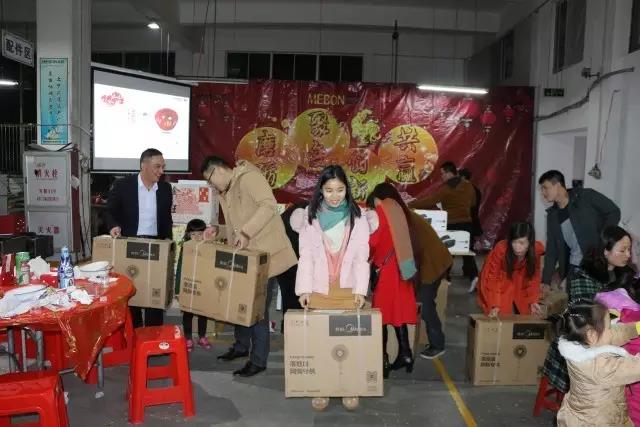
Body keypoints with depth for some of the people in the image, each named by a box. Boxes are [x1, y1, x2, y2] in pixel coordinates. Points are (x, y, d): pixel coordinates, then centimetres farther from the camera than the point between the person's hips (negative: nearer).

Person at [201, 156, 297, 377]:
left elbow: (268, 205, -28)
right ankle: (241, 345, 37)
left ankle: (258, 360, 10)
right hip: (245, 256, 9)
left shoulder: (248, 177, -13)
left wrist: (245, 231, -33)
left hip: (266, 254, -9)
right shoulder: (225, 194, 16)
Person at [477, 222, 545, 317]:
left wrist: (533, 301, -18)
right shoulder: (501, 249, -34)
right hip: (500, 282, -3)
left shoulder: (536, 250, -23)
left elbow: (533, 277, -9)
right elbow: (491, 278, -29)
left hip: (520, 284, 4)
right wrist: (494, 305, -38)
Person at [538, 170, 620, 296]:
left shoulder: (586, 196, -7)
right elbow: (552, 249, 10)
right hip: (574, 267, 5)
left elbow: (614, 212, -2)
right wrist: (546, 280, 5)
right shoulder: (552, 215, 8)